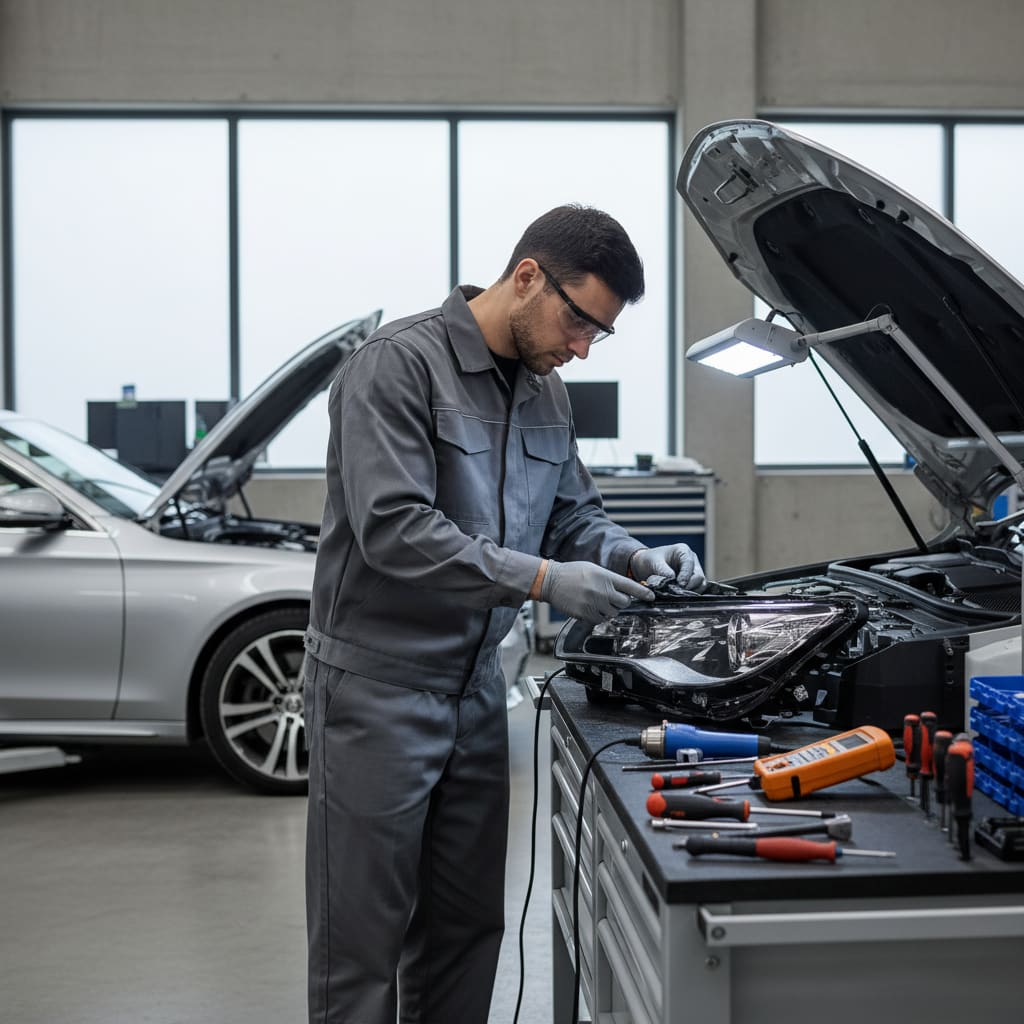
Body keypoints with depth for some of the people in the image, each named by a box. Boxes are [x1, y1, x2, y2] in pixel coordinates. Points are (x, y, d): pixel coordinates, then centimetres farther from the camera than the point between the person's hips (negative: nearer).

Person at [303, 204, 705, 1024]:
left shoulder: (544, 391, 9)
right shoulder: (400, 364, -16)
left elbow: (575, 515, 17)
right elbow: (393, 529, -25)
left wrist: (635, 557, -4)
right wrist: (542, 580, -27)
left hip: (475, 684, 8)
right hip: (377, 687, -8)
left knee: (468, 924, 15)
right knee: (364, 933, 2)